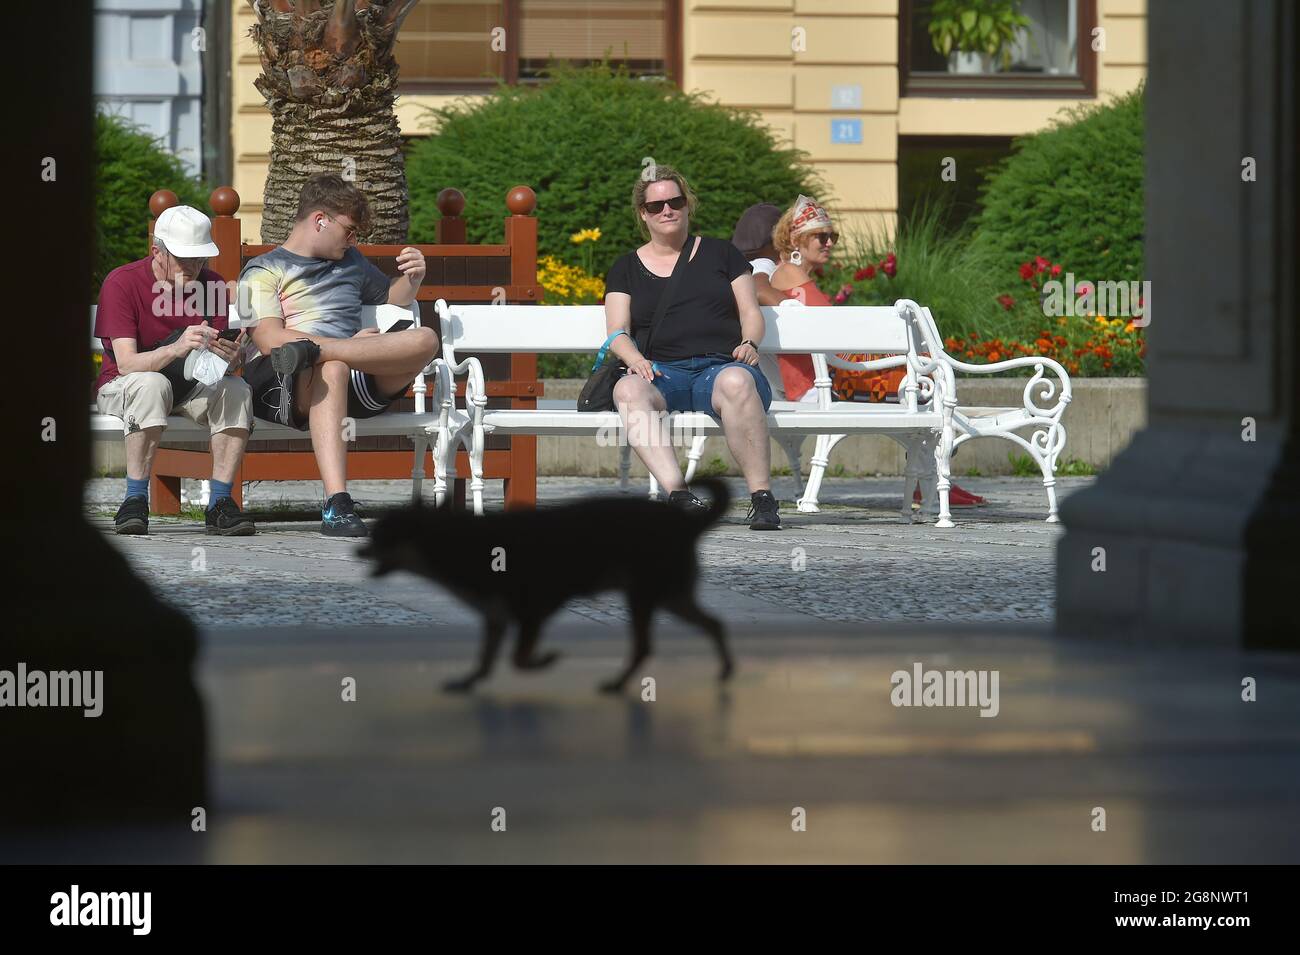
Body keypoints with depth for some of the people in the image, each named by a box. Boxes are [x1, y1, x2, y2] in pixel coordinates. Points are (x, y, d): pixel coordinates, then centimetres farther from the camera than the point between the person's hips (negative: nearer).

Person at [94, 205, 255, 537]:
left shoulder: (211, 284, -4)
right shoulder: (122, 283, -17)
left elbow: (218, 364, -8)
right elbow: (126, 363, -26)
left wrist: (229, 358, -34)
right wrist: (177, 349, -44)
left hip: (188, 387, 4)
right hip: (120, 389, -4)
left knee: (236, 390, -25)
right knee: (152, 385, -38)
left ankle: (219, 504, -24)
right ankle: (135, 502, -34)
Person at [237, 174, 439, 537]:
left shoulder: (351, 262, 30)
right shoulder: (264, 270, 10)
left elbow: (391, 298, 46)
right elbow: (268, 340, -5)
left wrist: (413, 279, 21)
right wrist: (349, 344, -11)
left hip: (358, 384, 5)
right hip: (280, 387, -5)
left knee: (425, 340, -22)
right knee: (333, 370, -42)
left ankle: (313, 351, -40)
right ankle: (336, 505, -58)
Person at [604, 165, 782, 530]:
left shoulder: (720, 253, 21)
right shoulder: (626, 269, 22)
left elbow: (750, 312, 16)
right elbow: (617, 333, 12)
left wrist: (749, 343, -7)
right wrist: (636, 360, -11)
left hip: (721, 366, -1)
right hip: (662, 373, 1)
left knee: (736, 381, -40)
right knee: (628, 390, -37)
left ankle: (762, 496, -41)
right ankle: (678, 493, -50)